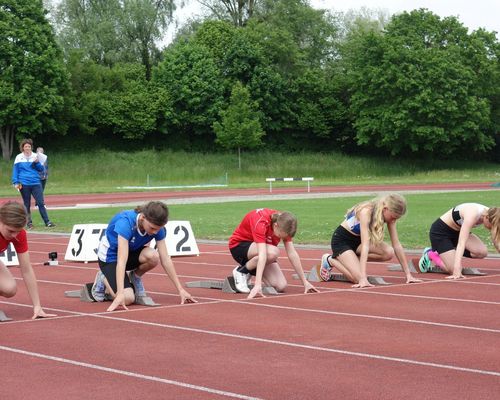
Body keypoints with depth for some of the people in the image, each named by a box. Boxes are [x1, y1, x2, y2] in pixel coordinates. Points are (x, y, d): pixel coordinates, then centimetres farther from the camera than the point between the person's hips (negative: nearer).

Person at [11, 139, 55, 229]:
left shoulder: (35, 156, 7)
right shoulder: (19, 157, 4)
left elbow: (41, 169, 6)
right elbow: (15, 171, 5)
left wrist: (37, 162, -12)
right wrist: (16, 182, -3)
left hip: (36, 183, 1)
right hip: (24, 184, -1)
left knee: (41, 203, -6)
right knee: (27, 204, 7)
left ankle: (47, 222, -6)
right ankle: (29, 222, 16)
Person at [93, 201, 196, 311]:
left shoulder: (157, 227, -20)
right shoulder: (126, 222, -36)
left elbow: (165, 260, -15)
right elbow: (121, 261, -42)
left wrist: (180, 289, -17)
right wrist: (120, 294, -49)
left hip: (132, 252, 5)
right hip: (109, 256, -5)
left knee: (153, 256, -30)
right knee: (128, 298, -24)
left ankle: (135, 277, 2)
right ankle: (104, 279, 7)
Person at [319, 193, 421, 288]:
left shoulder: (389, 214, -14)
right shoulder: (366, 212, -33)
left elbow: (397, 245, -9)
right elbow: (365, 245, -40)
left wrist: (408, 274, -12)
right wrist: (363, 278, -45)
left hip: (358, 240, 7)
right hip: (341, 240, -7)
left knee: (389, 253, -19)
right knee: (358, 278, -24)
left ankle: (354, 259, 1)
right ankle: (330, 260, 1)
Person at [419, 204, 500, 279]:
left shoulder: (490, 214, -15)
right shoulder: (472, 216, -36)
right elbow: (461, 243, -42)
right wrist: (457, 270, -50)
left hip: (456, 231, 8)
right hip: (440, 231, -8)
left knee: (482, 252, -15)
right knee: (454, 270, -18)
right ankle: (430, 254, 7)